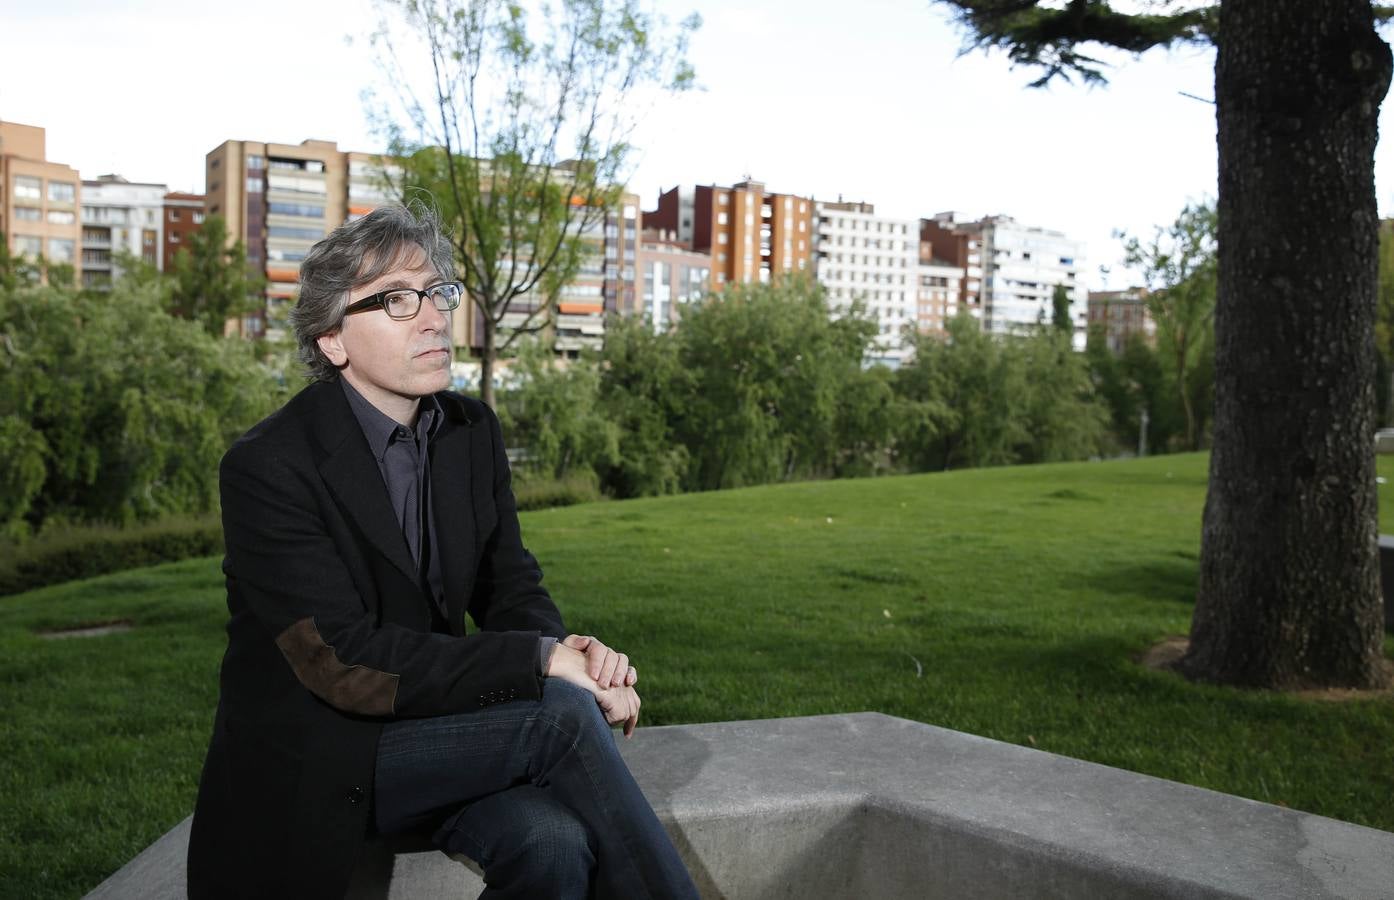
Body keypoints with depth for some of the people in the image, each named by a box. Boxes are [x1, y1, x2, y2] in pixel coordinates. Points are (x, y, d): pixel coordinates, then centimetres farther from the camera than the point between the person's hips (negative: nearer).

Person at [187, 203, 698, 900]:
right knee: (561, 714, -26)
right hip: (310, 767, -5)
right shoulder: (267, 468, -17)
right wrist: (544, 662, -26)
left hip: (429, 721, 5)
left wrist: (568, 650, -16)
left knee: (554, 841, -27)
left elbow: (508, 584, 8)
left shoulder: (472, 430, 4)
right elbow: (344, 661, -23)